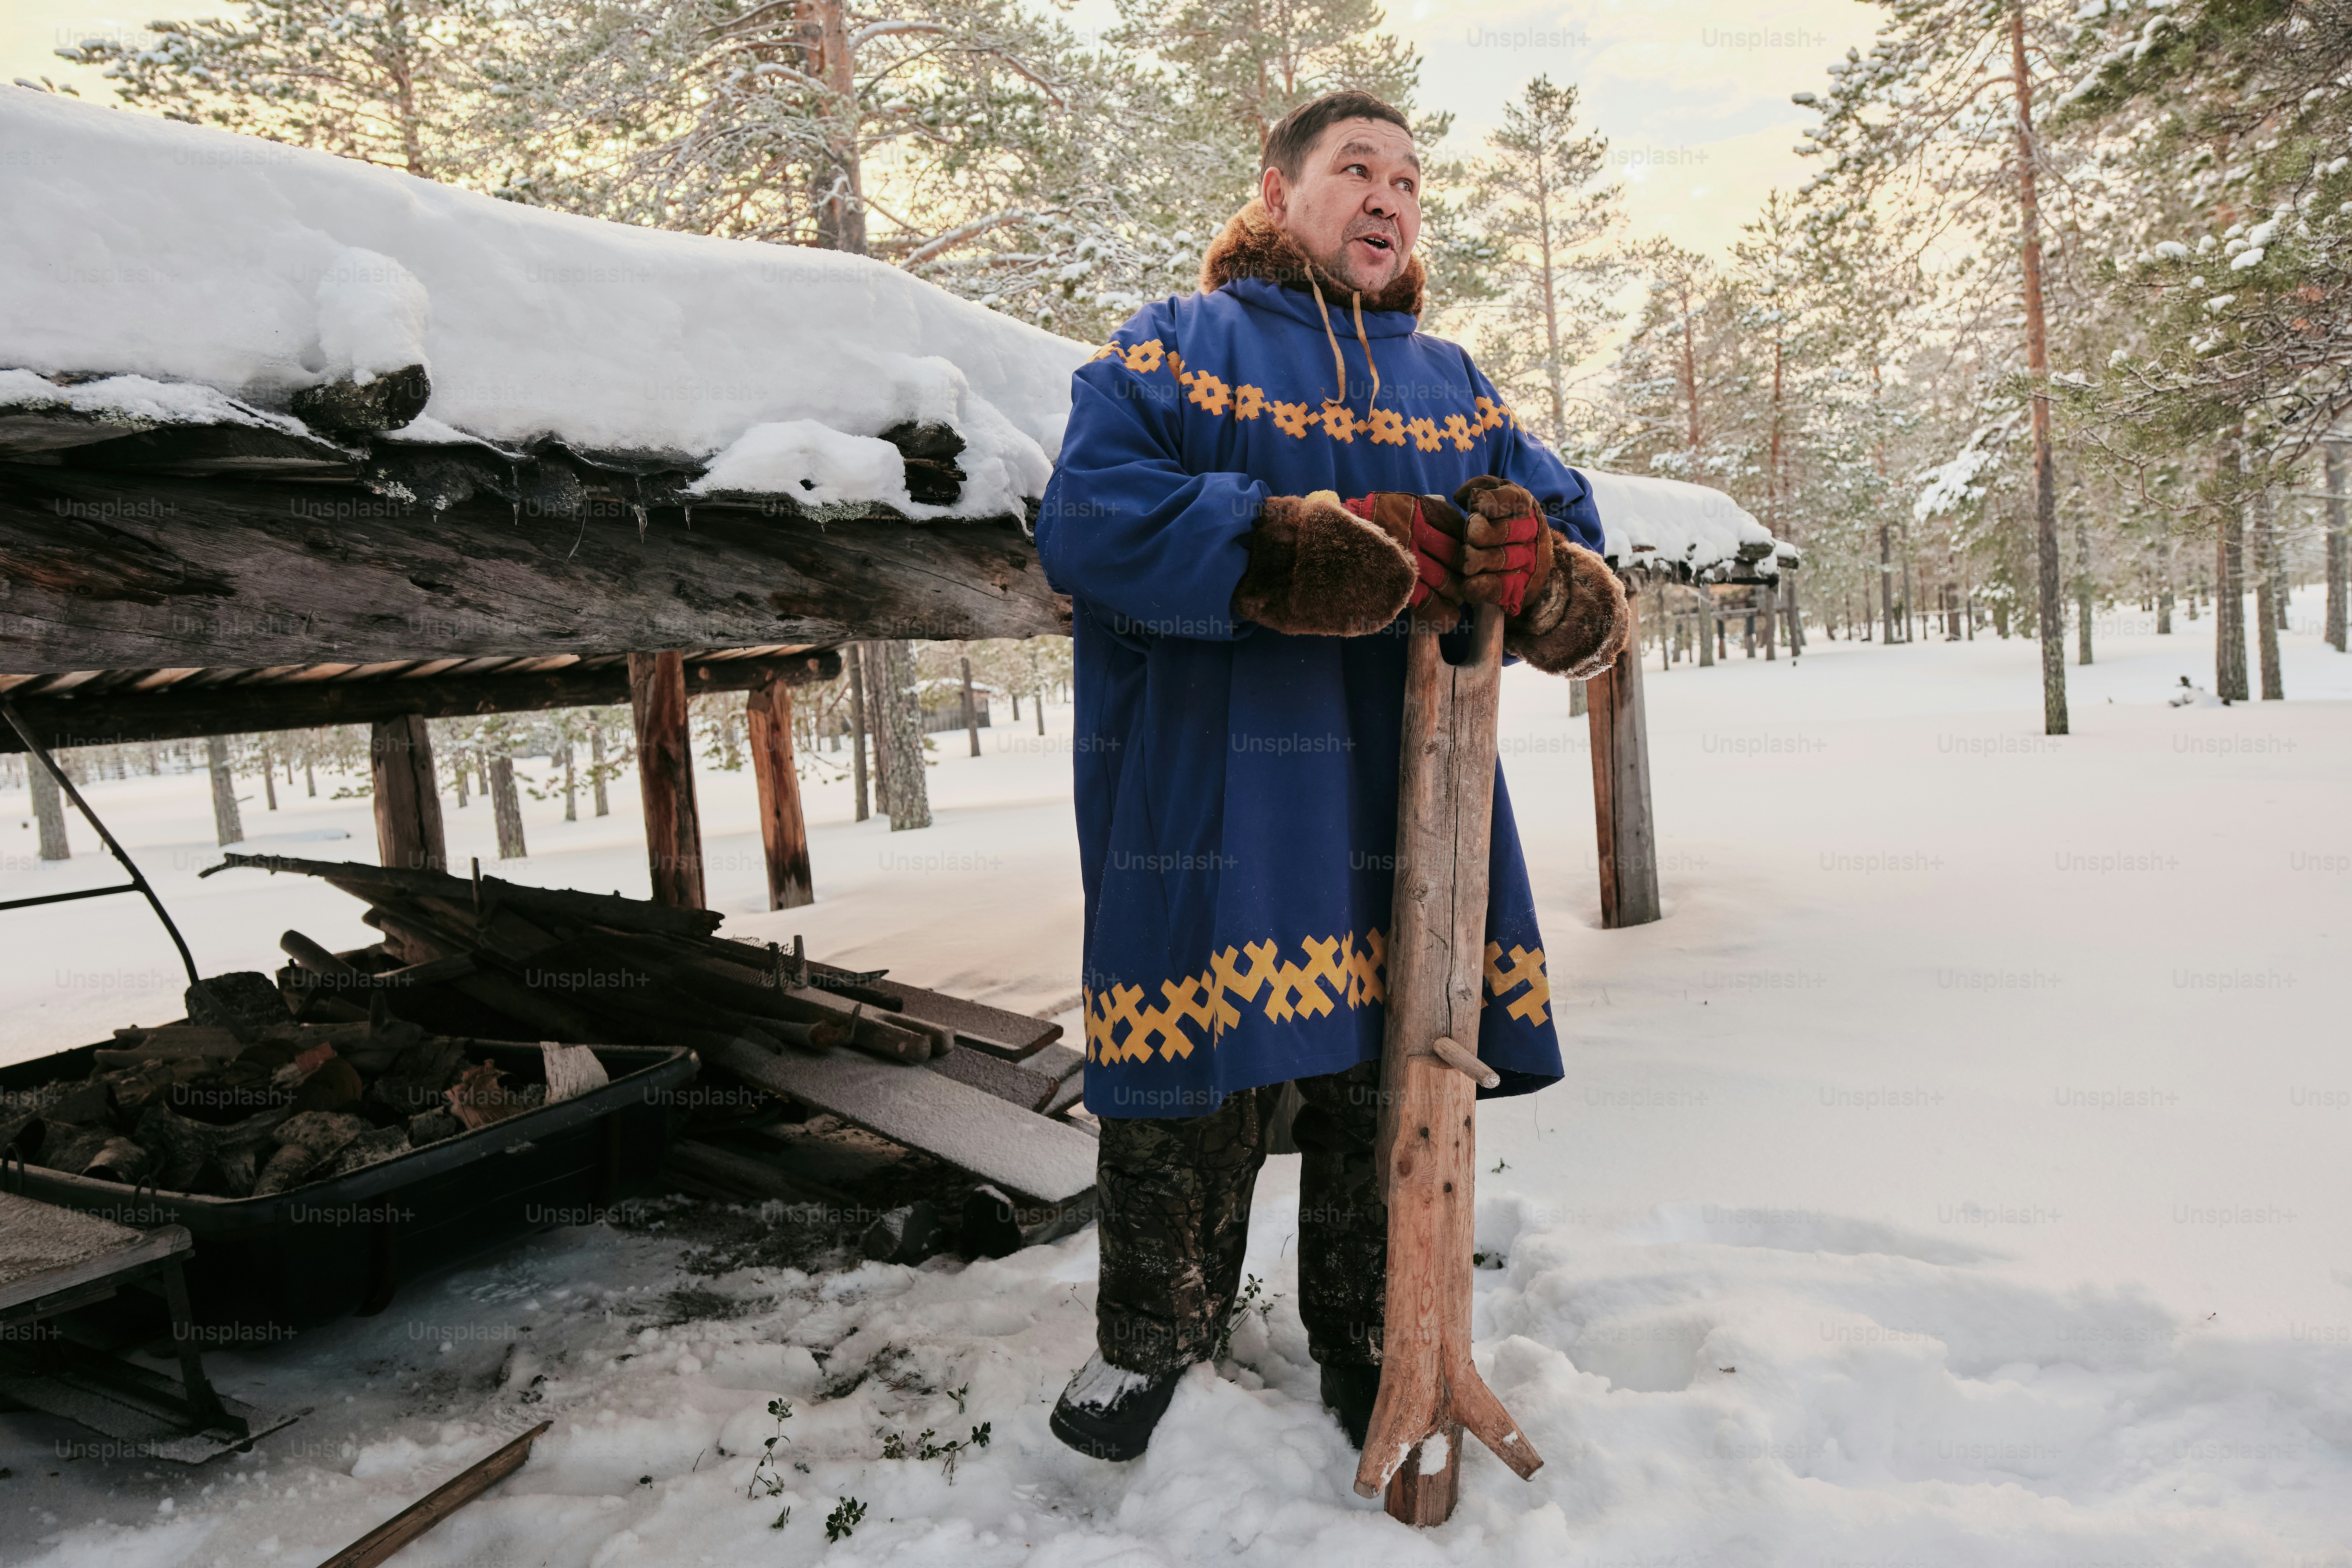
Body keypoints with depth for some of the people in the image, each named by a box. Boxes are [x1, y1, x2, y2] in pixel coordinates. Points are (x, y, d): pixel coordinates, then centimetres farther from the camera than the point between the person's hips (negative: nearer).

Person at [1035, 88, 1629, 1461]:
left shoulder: (1456, 384, 18)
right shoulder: (1173, 347, 6)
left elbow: (1594, 599, 11)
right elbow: (1091, 519, -14)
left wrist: (1541, 572, -15)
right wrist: (1302, 551, -21)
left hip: (1407, 812, 4)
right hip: (1208, 818, -3)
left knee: (1393, 1084, 10)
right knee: (1194, 1088, 6)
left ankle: (1375, 1346, 33)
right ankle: (1156, 1333, 31)